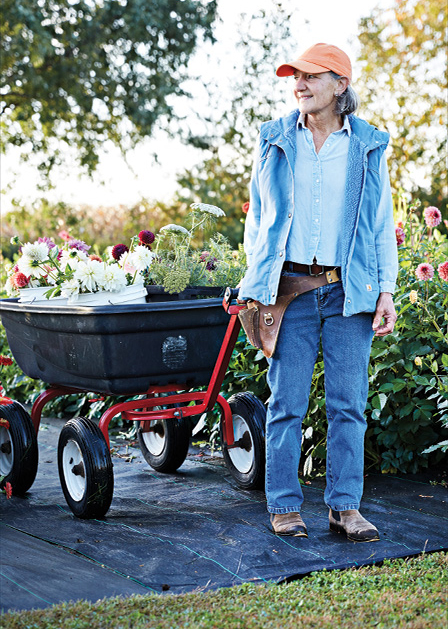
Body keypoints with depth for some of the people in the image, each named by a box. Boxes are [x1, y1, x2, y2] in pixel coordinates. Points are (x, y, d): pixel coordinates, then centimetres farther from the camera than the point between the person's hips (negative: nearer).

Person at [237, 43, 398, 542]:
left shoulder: (368, 146, 8)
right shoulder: (274, 141, 9)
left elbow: (382, 224, 9)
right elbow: (257, 214, 14)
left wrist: (386, 290, 1)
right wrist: (256, 281, 6)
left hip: (349, 289, 0)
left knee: (348, 402, 0)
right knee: (287, 401, 0)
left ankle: (345, 506, 9)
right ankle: (283, 505, 9)